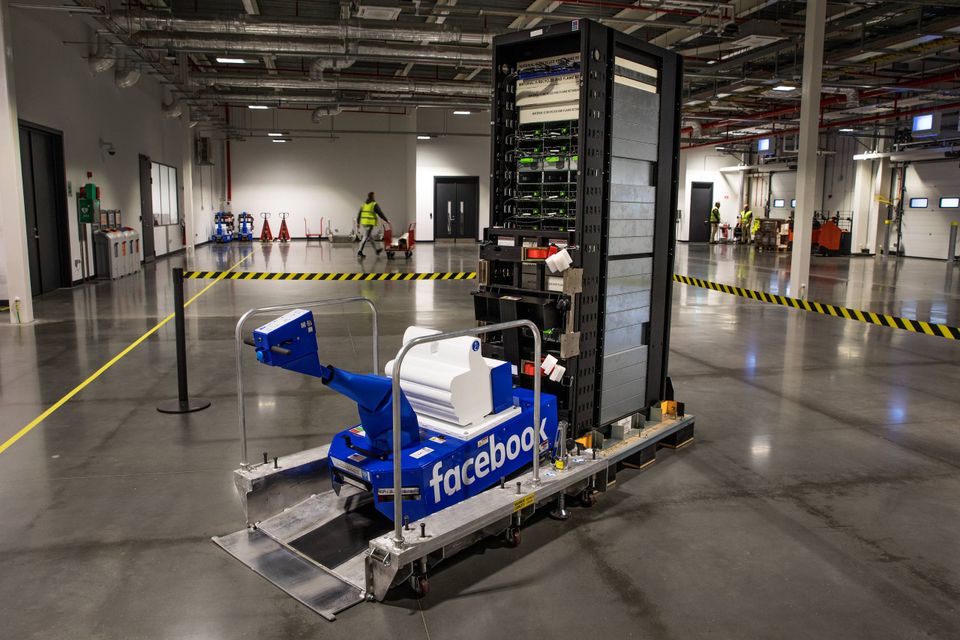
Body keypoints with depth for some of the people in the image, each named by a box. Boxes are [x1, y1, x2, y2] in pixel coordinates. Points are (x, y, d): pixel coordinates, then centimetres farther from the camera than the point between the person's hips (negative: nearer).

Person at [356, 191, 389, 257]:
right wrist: (386, 220, 5)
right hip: (370, 223, -7)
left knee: (370, 237, 17)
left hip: (363, 223, 7)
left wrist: (358, 223, 17)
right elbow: (380, 214, -4)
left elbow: (359, 214, 12)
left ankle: (377, 249, 31)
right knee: (365, 237, -5)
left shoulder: (363, 204, 12)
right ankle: (360, 251, -10)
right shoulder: (374, 204, -6)